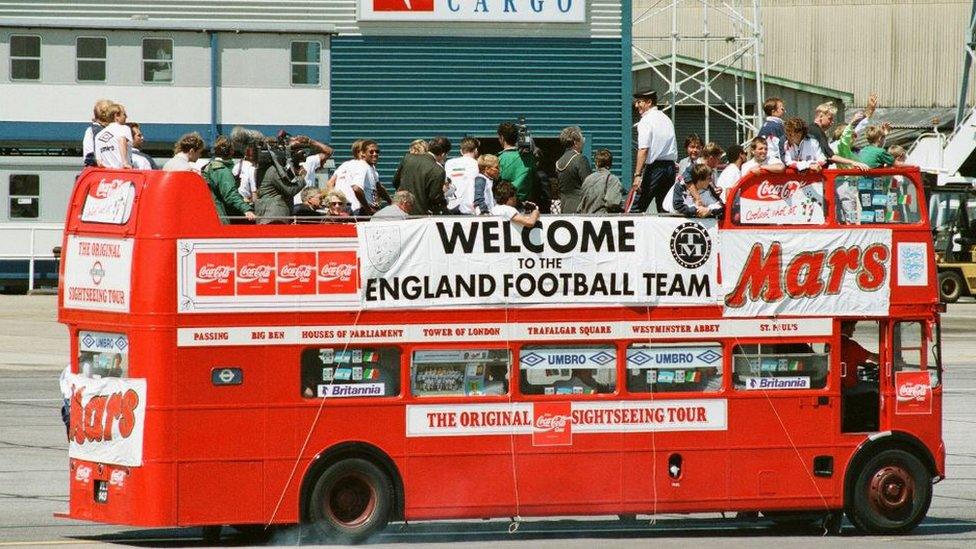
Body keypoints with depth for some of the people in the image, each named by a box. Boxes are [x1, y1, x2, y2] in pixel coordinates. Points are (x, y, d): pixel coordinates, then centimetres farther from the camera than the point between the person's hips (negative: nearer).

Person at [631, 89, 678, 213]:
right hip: (670, 165, 8)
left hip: (654, 167, -8)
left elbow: (643, 149, -17)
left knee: (637, 209, -8)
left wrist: (638, 175, -19)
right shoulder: (666, 119, 17)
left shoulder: (646, 121, -8)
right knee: (664, 208, 10)